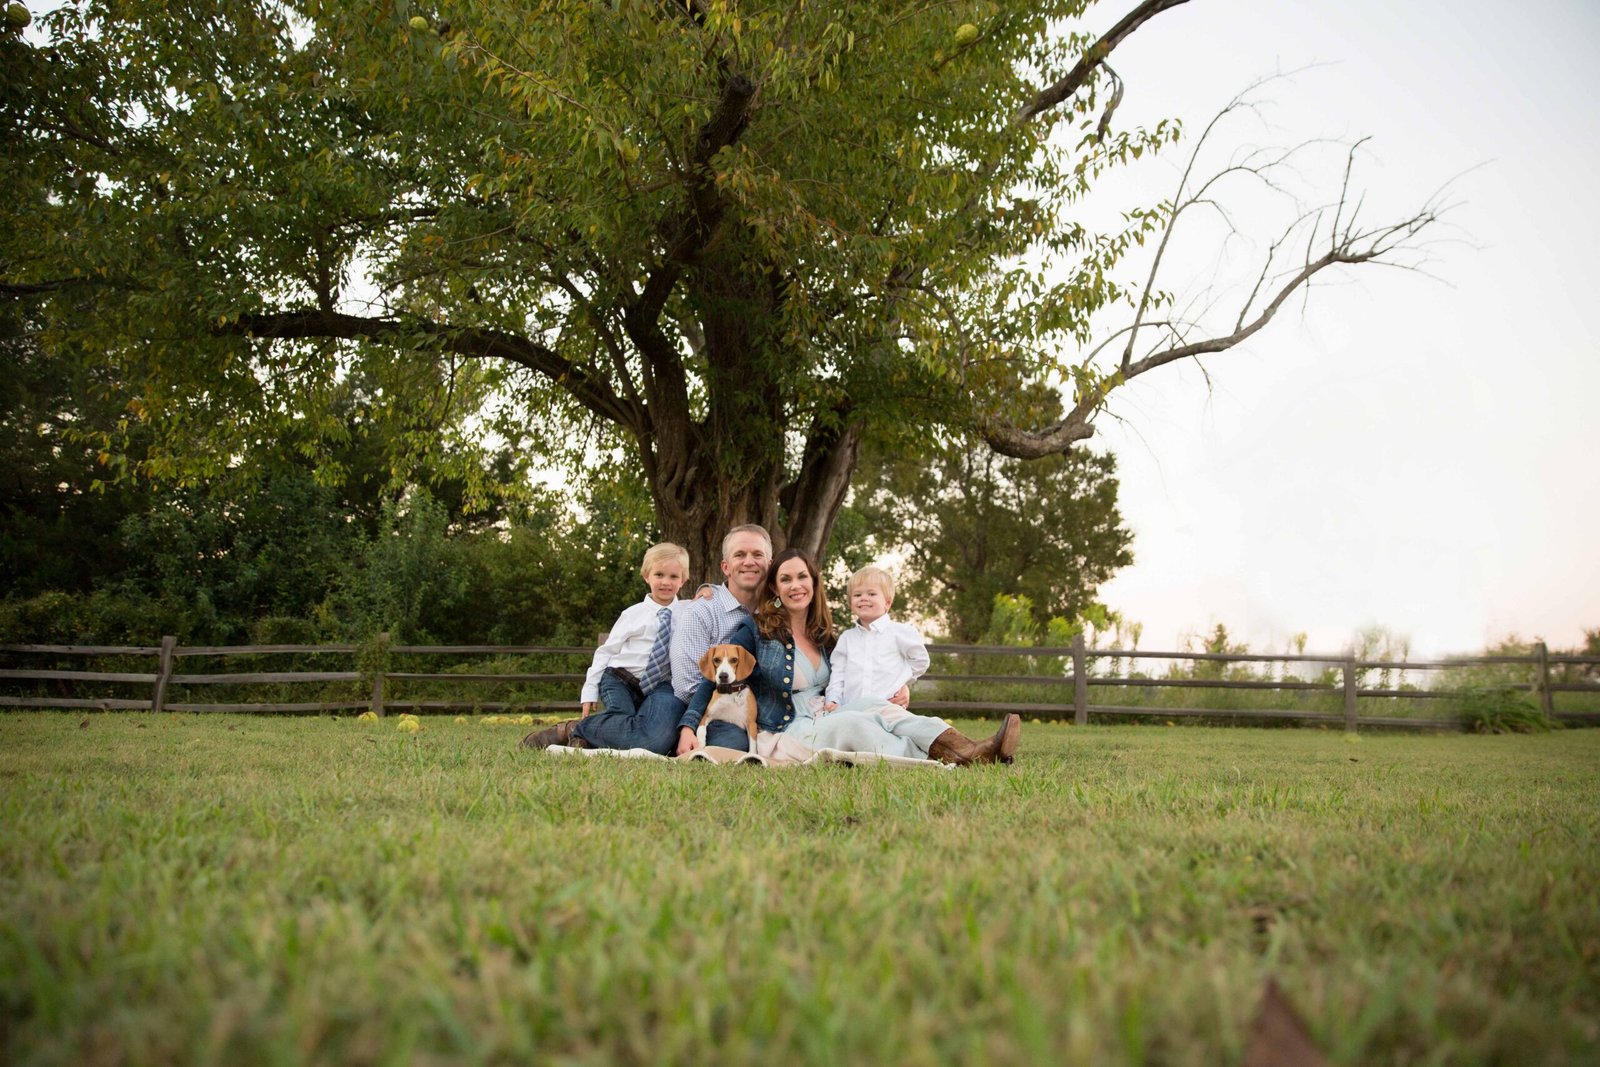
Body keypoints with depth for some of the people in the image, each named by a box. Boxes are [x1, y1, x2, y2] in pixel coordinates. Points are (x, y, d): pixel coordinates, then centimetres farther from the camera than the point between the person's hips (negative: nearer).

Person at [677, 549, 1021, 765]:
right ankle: (951, 763, -50)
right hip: (783, 736, -5)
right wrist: (688, 727, -18)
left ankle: (971, 752, -46)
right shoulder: (756, 630, 0)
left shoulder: (824, 639, 17)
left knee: (886, 713, -24)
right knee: (854, 722, -33)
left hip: (824, 728, 5)